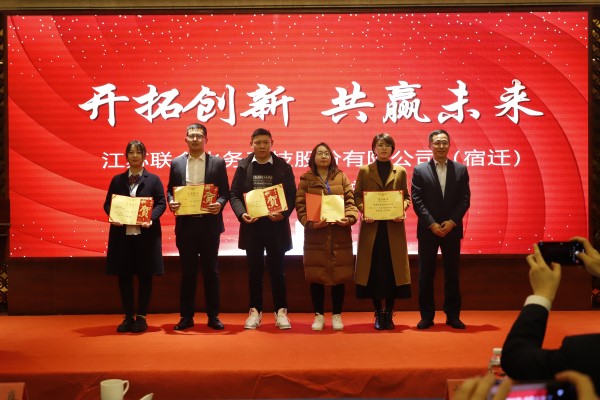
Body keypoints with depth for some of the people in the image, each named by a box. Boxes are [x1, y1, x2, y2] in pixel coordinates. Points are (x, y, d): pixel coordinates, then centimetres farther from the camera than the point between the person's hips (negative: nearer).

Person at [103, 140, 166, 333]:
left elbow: (161, 203, 0)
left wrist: (151, 218, -19)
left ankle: (141, 317, 12)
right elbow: (108, 203, 10)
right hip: (122, 234, 2)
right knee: (124, 276, 5)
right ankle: (128, 317, 15)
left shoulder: (153, 179, 6)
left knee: (145, 276, 2)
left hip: (146, 233, -2)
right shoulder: (117, 180, 13)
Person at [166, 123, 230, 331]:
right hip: (185, 224, 1)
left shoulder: (217, 162, 3)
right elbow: (170, 190, 10)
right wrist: (171, 202, -11)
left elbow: (225, 192, 2)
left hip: (209, 223, -1)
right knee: (188, 272, 8)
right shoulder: (176, 163, 7)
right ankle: (186, 316, 16)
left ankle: (213, 316, 14)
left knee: (211, 271, 5)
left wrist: (219, 204, -17)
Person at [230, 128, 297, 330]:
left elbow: (291, 195, -1)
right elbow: (234, 194, 2)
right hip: (252, 225, 1)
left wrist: (283, 213, -18)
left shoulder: (283, 166, 2)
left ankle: (281, 311, 12)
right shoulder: (243, 166, 4)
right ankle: (255, 311, 17)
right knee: (255, 270, 8)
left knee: (277, 269, 4)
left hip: (276, 225, -1)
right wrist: (241, 213, -16)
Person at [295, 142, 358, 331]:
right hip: (315, 236, -1)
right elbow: (300, 206, -1)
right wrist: (310, 222, -17)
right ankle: (319, 315, 13)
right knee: (316, 277, 2)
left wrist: (349, 218, -14)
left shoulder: (341, 177, 11)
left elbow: (350, 200, 5)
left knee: (339, 277, 4)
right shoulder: (306, 179, 6)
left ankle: (337, 316, 15)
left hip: (340, 235, 1)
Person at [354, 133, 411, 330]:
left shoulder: (400, 171, 11)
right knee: (374, 270, 0)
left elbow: (406, 197, 10)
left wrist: (402, 210, -10)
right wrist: (364, 210, -13)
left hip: (394, 227, 1)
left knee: (392, 269, -1)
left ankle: (389, 313, 9)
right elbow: (356, 196, 5)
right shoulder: (364, 171, 8)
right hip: (371, 227, -1)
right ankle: (378, 314, 9)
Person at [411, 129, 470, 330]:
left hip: (452, 229, 1)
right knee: (425, 275, 2)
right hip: (427, 230, -1)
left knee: (452, 274, 6)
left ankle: (453, 316, 14)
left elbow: (465, 199, 2)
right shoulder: (419, 170, 2)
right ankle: (427, 316, 10)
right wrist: (432, 224, -13)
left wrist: (452, 222, -11)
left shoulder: (460, 169, 7)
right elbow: (417, 200, -4)